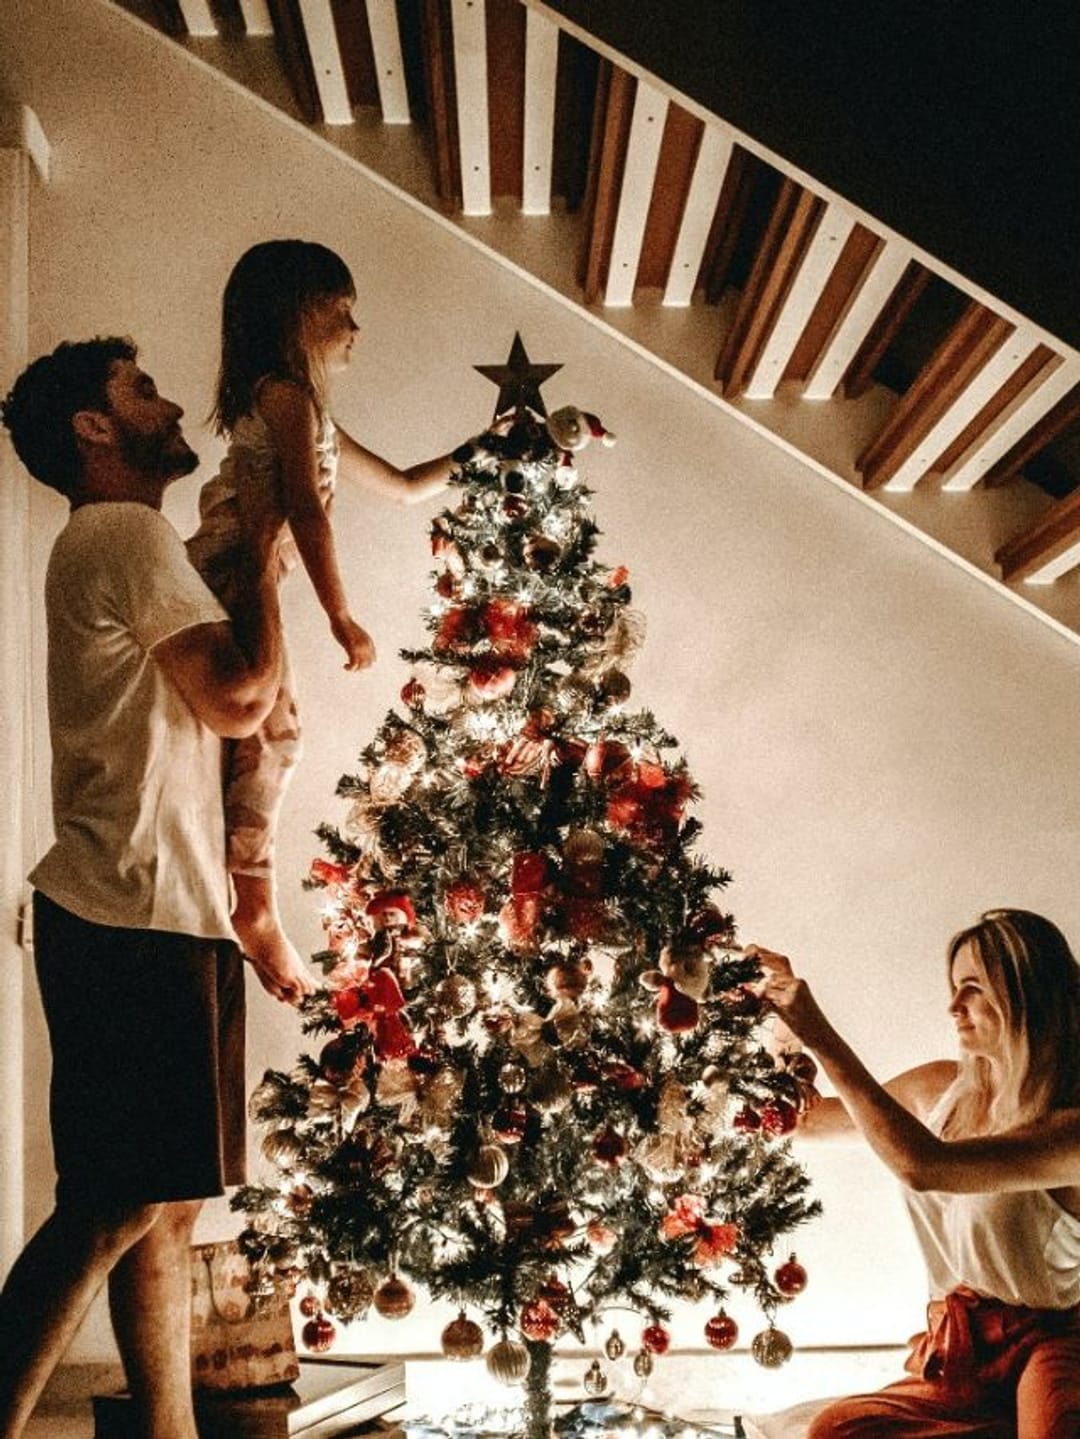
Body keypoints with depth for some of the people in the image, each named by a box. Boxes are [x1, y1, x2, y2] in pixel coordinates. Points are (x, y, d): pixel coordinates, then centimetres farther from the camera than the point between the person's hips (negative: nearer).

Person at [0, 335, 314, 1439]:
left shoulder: (123, 546, 25)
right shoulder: (124, 531, -6)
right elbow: (240, 697, -16)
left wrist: (250, 928, 22)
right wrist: (263, 564, 0)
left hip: (158, 926, 10)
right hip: (133, 930, -10)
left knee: (167, 1208, 12)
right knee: (120, 1207, -8)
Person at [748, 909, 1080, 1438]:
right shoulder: (942, 1089, 5)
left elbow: (924, 1167, -32)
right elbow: (805, 1116, 17)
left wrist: (819, 1035, -27)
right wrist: (783, 1009, 3)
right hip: (958, 1358, 7)